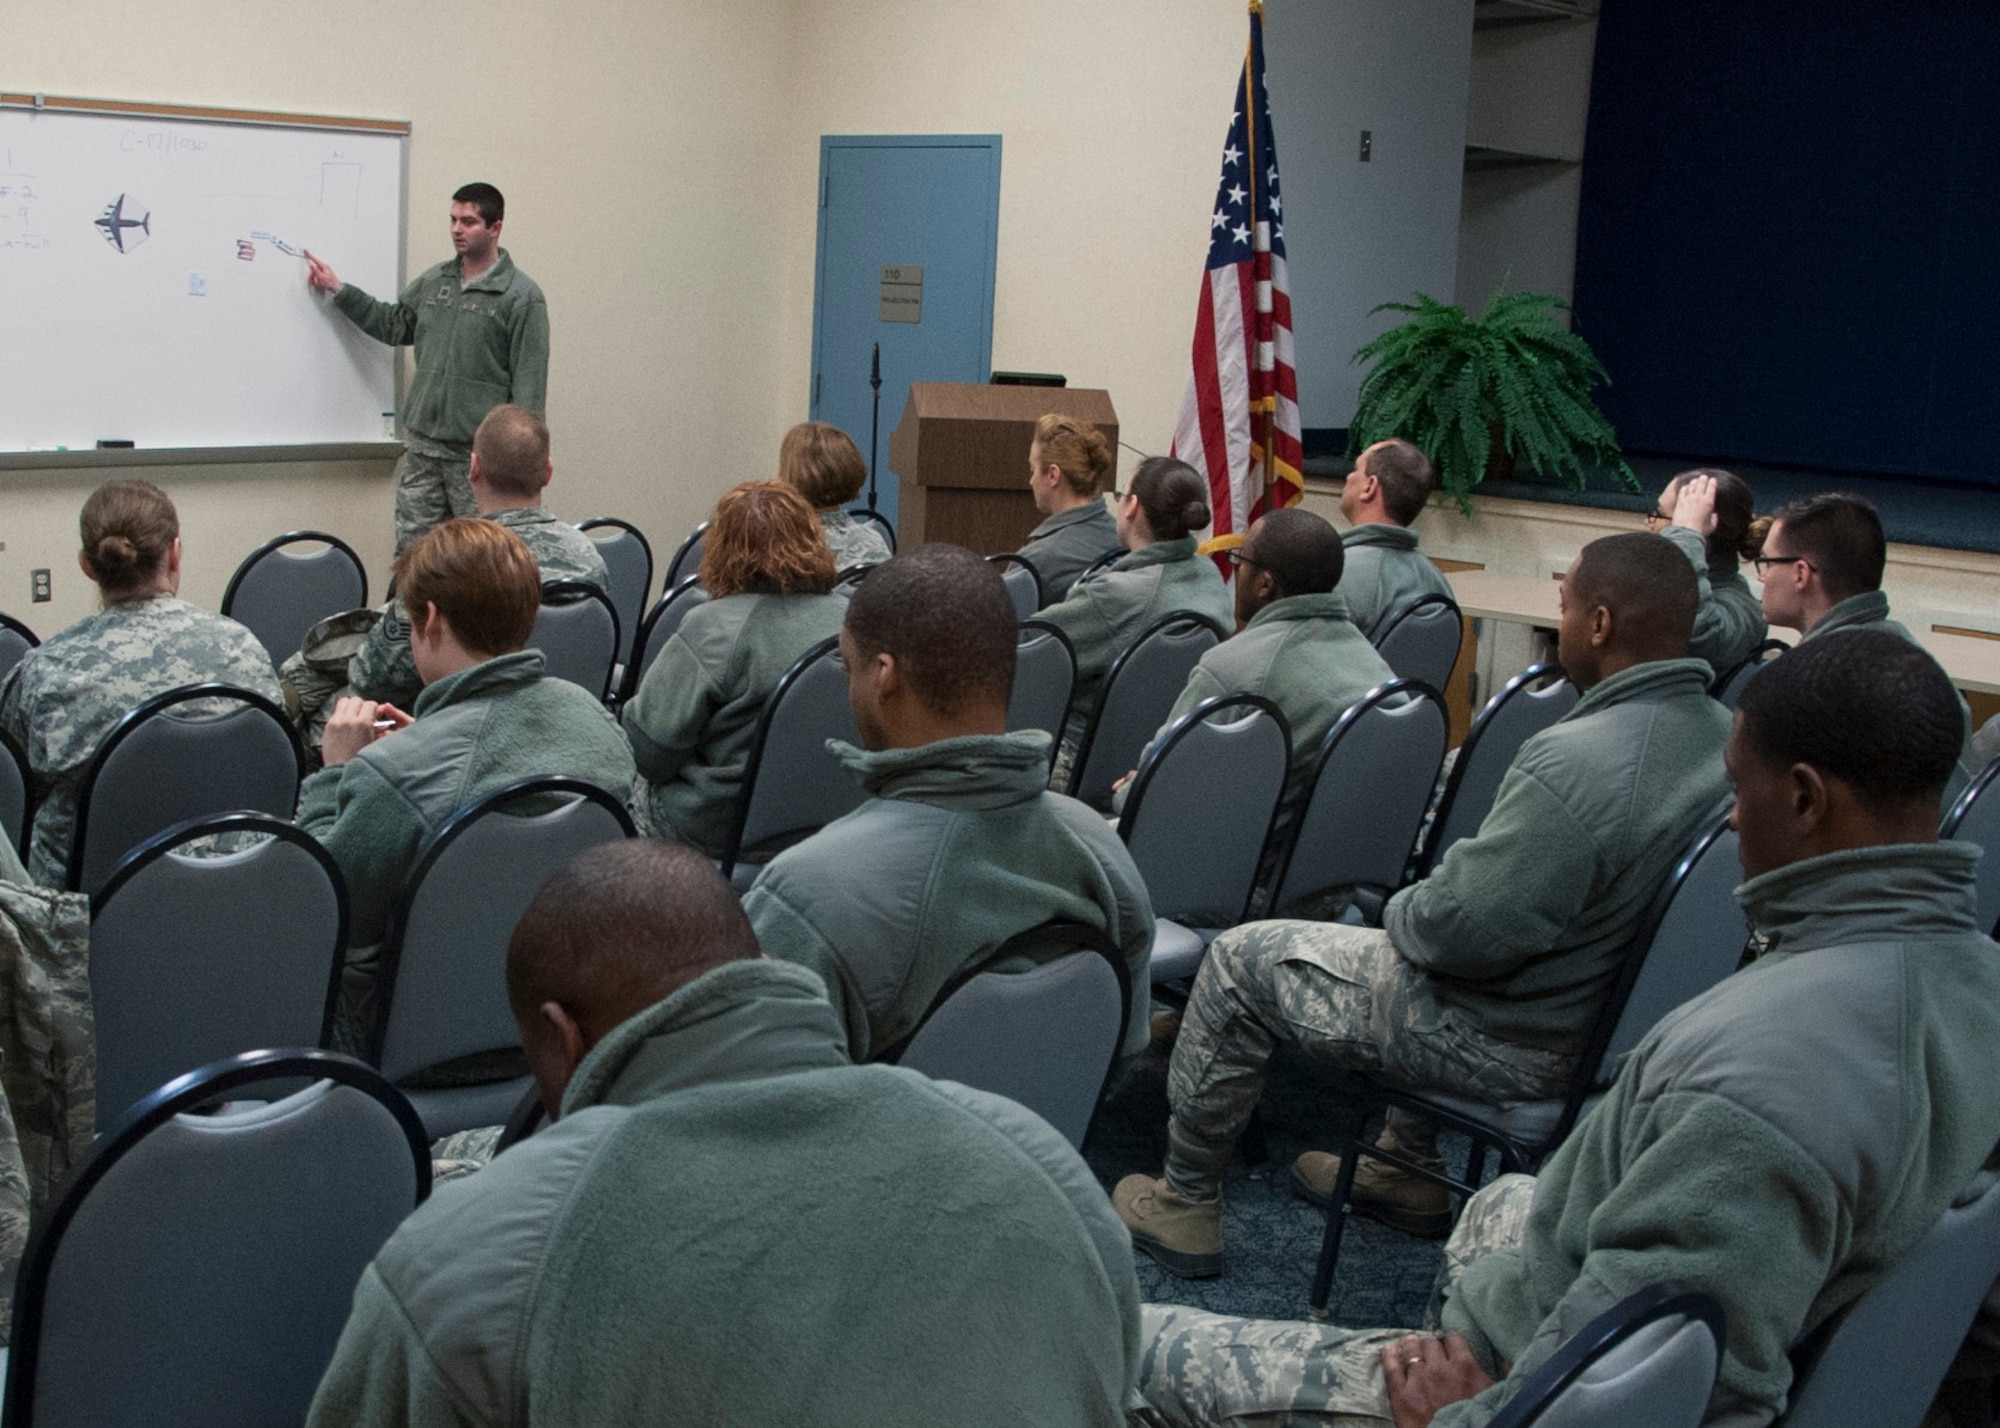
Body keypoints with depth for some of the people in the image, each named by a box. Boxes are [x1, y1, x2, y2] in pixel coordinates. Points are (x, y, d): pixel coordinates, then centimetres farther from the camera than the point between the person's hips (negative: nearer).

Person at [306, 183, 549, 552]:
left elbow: (529, 382, -9)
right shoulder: (433, 281, 12)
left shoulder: (522, 296, -6)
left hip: (478, 453, -5)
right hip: (422, 444, 6)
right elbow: (393, 325, 26)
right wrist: (338, 290, 20)